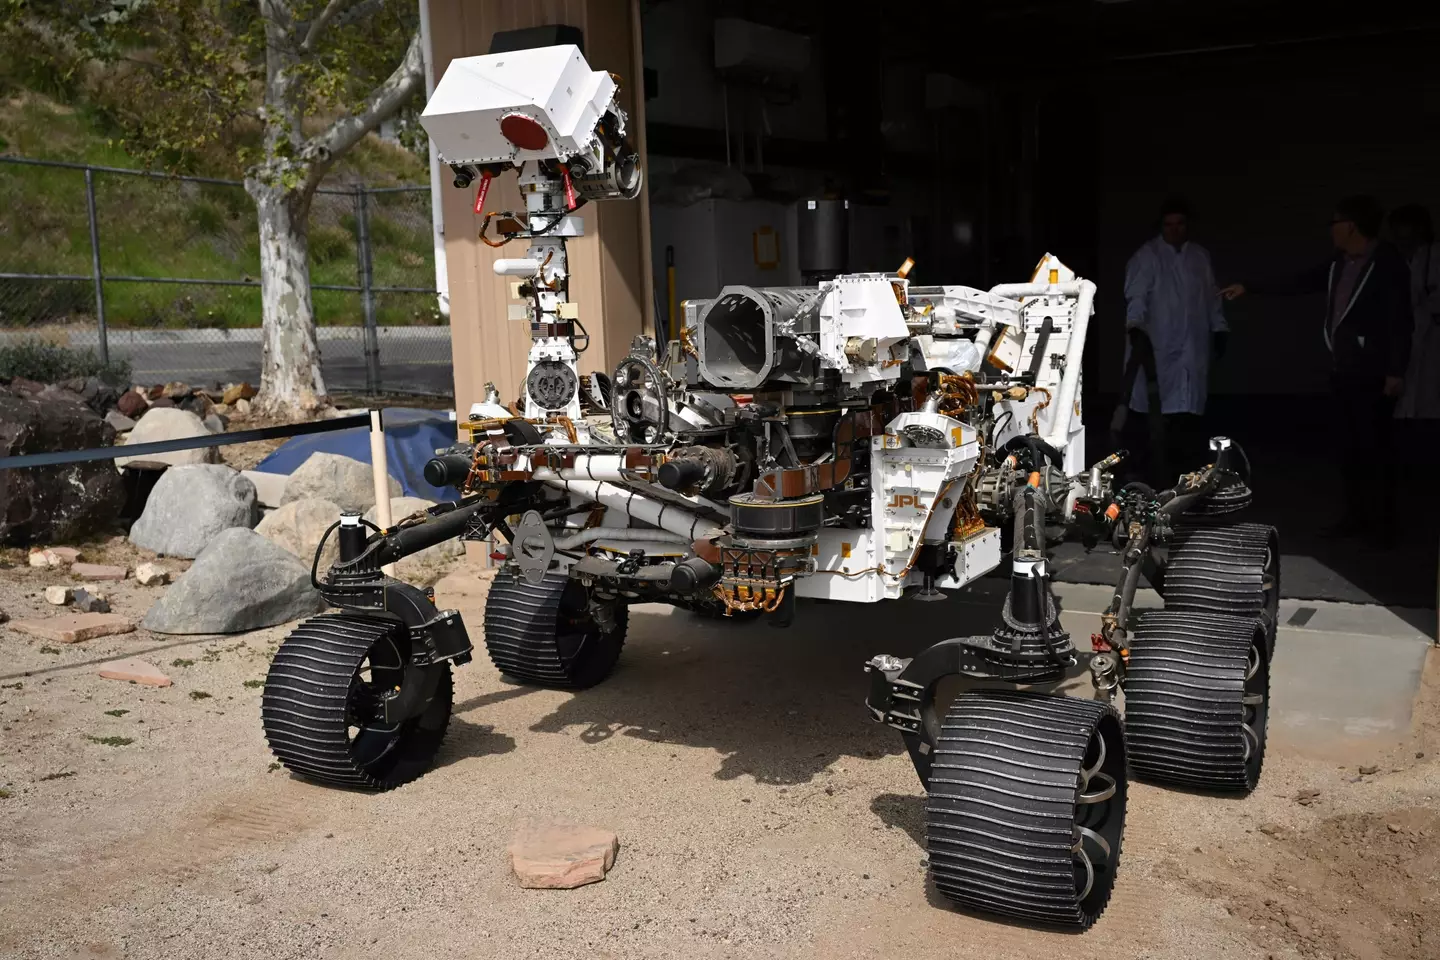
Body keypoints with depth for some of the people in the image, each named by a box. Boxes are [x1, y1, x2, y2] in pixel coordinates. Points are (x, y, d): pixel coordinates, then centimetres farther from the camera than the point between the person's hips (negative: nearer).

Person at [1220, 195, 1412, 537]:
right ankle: (1353, 515, 20)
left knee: (1373, 449, -5)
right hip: (1343, 371, 8)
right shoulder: (1339, 264, 11)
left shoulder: (1388, 263, -10)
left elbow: (1401, 321, -13)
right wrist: (1249, 288, 21)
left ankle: (1384, 521, 6)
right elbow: (1299, 283, 22)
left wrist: (1396, 372, -18)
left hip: (1373, 375, -8)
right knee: (1347, 447, 11)